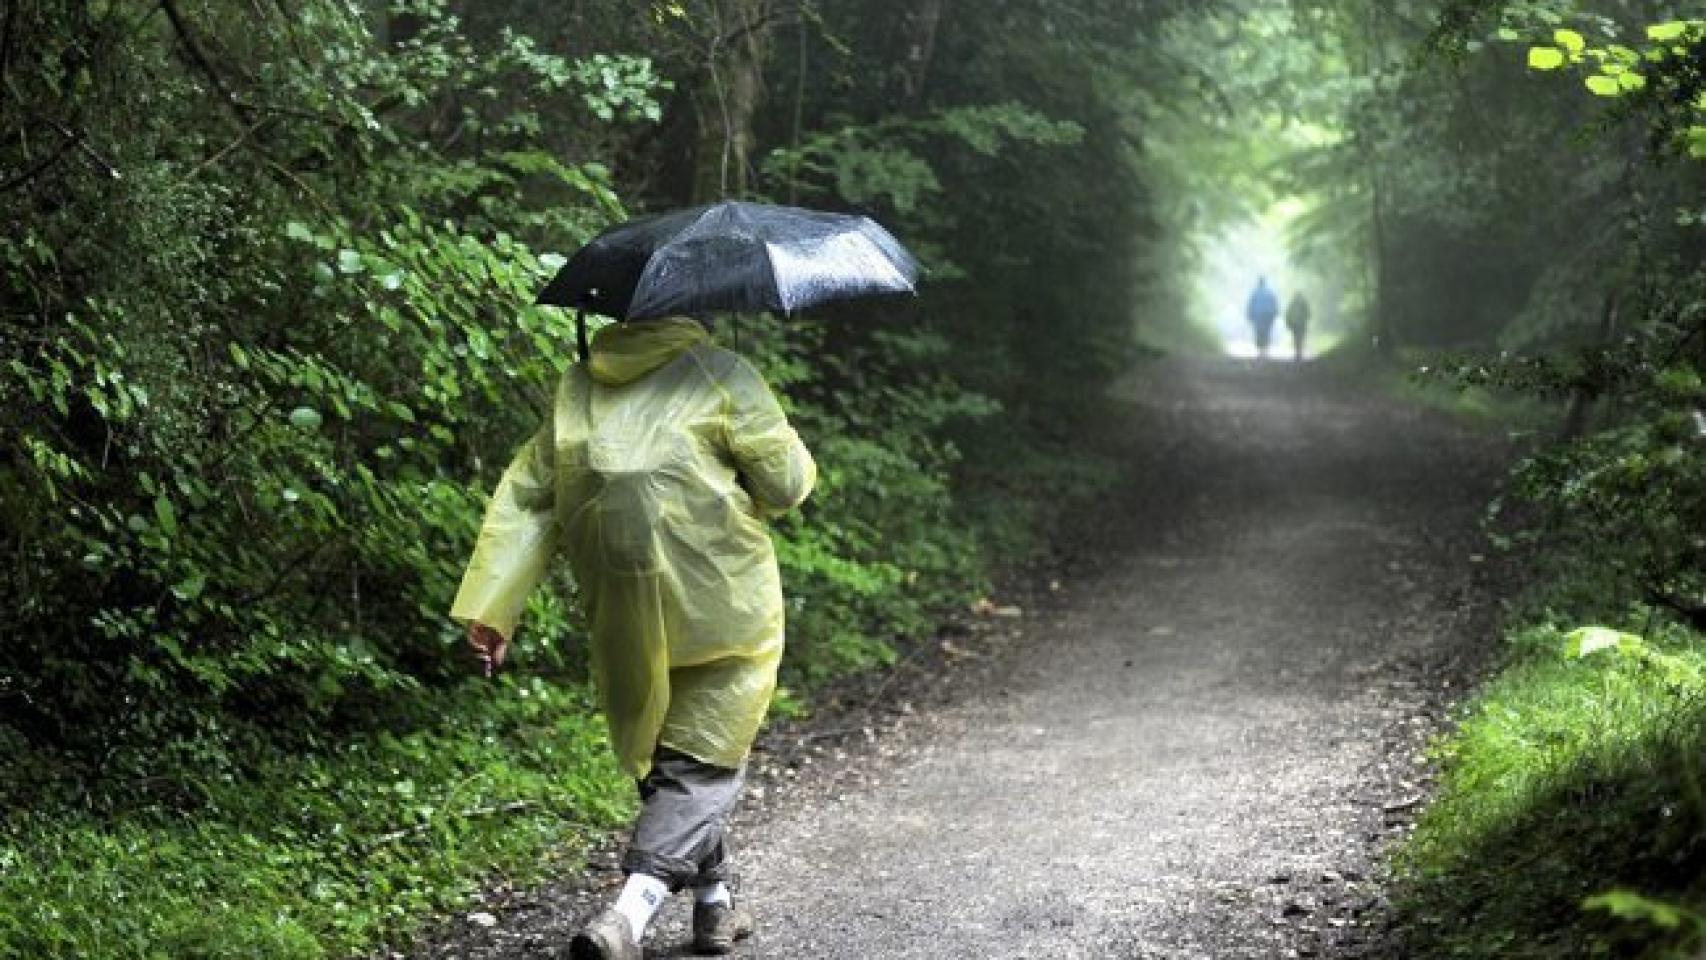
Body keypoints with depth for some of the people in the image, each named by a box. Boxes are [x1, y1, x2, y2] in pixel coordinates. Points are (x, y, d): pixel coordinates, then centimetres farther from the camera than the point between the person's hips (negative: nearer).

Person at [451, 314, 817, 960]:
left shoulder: (575, 390, 9)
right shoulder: (718, 374, -4)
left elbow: (523, 500, 3)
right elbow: (788, 482, -3)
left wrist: (488, 606, 0)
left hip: (621, 617, 5)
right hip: (721, 610, -5)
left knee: (659, 757, 22)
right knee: (701, 766, 0)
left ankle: (714, 905, 36)